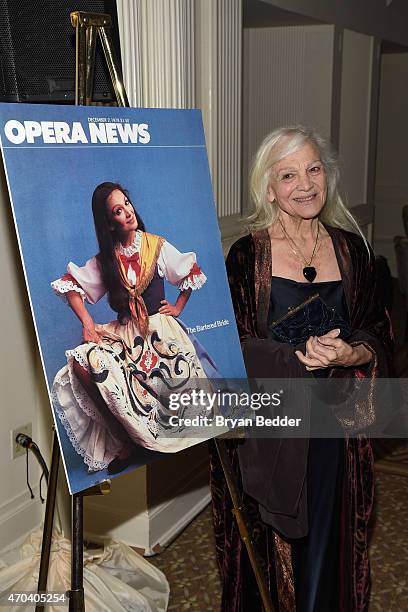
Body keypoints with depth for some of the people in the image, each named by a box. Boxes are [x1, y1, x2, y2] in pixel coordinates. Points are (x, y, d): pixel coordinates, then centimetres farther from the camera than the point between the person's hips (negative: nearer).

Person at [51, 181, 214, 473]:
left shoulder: (156, 245, 2)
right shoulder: (105, 259, 6)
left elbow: (192, 273, 12)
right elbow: (70, 285, 6)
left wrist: (178, 307, 7)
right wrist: (88, 323, -6)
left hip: (159, 328, -2)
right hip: (124, 332, 2)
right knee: (85, 362, -29)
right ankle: (123, 439, -19)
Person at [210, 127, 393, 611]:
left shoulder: (351, 248, 3)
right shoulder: (247, 255, -7)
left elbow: (378, 333, 6)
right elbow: (235, 346, -10)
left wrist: (351, 354, -16)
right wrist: (298, 357, -25)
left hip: (334, 426, 3)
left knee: (329, 542, 16)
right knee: (268, 548, 9)